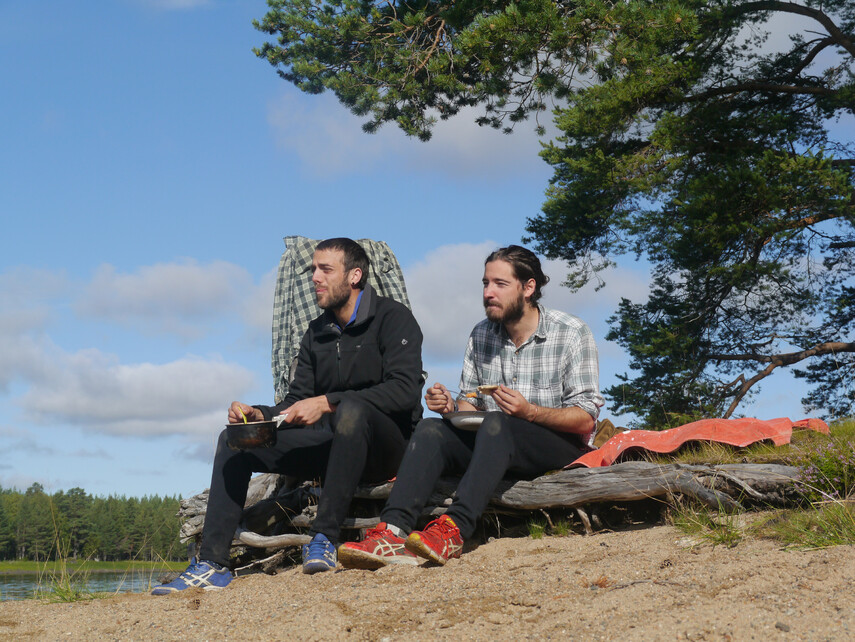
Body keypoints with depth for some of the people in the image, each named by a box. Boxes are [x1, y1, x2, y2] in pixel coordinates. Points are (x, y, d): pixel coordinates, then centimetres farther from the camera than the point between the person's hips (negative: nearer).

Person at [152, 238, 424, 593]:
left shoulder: (393, 318, -5)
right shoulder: (316, 333, 16)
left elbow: (405, 391, -19)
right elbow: (296, 400, 14)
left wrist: (327, 403, -25)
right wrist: (259, 415, -9)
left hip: (385, 443, -7)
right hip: (330, 444, 7)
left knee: (352, 411, -40)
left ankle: (323, 538, -33)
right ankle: (212, 563, -15)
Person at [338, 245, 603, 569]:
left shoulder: (572, 334, -6)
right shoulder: (481, 335, 9)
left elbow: (585, 419, -10)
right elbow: (470, 403, 14)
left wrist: (530, 412, -26)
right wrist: (451, 406, -10)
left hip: (560, 445, -5)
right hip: (496, 444, 5)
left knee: (496, 425, -35)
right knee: (431, 428, -22)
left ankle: (454, 530, -49)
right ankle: (393, 532, -41)